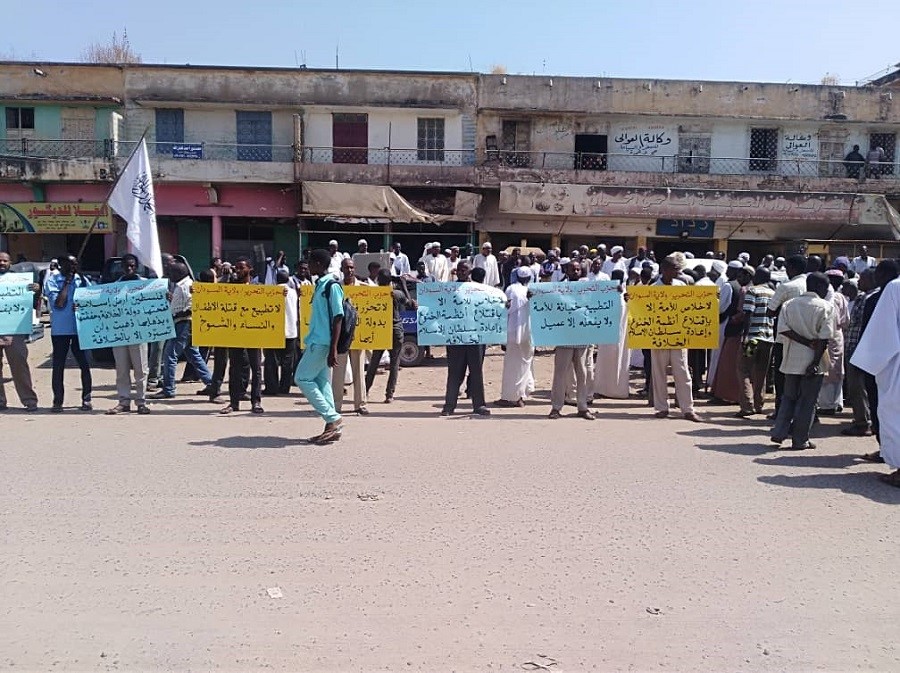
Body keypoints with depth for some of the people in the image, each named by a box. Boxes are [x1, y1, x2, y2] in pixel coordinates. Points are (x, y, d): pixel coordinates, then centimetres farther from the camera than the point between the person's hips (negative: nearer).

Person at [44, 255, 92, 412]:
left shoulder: (82, 280, 8)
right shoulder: (52, 281, -1)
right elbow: (59, 303, -12)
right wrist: (67, 283, -10)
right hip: (60, 330, -2)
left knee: (85, 364, 0)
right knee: (58, 366, 4)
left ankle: (86, 399, 9)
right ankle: (58, 401, 13)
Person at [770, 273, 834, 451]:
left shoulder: (789, 304, 5)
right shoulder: (826, 307, -7)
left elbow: (783, 329, -8)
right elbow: (824, 338, -15)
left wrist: (806, 341, -8)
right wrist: (816, 362, -15)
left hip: (792, 360, 4)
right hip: (813, 361, -4)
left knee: (789, 397, 16)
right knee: (807, 401, 4)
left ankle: (779, 432, 11)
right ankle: (800, 440, 8)